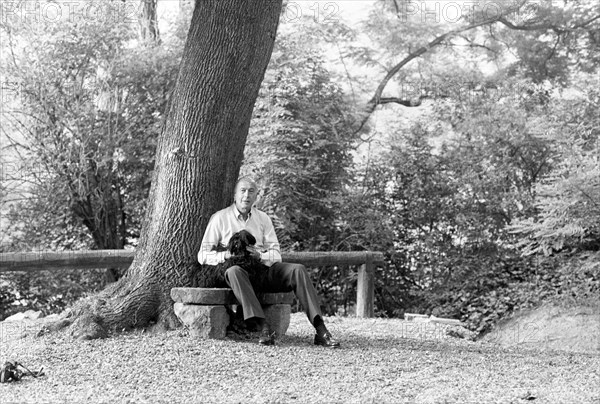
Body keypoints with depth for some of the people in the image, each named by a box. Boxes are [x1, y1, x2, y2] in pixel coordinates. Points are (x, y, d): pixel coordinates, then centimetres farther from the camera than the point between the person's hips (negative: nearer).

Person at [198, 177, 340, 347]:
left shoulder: (263, 218, 15)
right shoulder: (219, 218, 6)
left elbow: (276, 254, 7)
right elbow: (203, 256, 1)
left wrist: (260, 255, -16)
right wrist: (227, 255, -18)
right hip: (240, 270, -3)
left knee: (298, 269, -23)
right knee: (234, 271, -39)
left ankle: (320, 330, -31)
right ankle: (263, 327, -46)